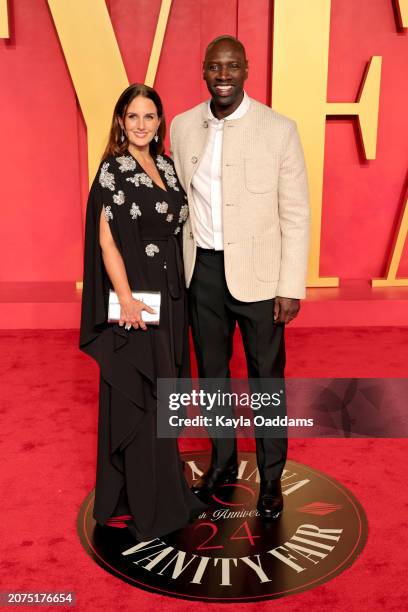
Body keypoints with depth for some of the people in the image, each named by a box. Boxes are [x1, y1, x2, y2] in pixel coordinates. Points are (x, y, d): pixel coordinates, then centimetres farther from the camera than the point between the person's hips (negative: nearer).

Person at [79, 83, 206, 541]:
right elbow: (107, 239, -13)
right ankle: (141, 503, 14)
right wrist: (126, 298, -21)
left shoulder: (166, 167, 12)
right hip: (135, 298, -7)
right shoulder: (113, 170, -8)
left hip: (170, 296, 7)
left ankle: (163, 487, 31)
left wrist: (178, 291, 10)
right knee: (137, 399, 0)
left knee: (162, 394, 15)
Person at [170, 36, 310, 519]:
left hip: (256, 272, -3)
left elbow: (296, 214, -7)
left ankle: (271, 477, 28)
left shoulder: (278, 129, -8)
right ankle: (222, 462, 38)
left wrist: (291, 287, -10)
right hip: (201, 270, 4)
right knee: (211, 372, 16)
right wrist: (178, 270, 7)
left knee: (266, 378, 8)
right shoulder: (182, 127, 3)